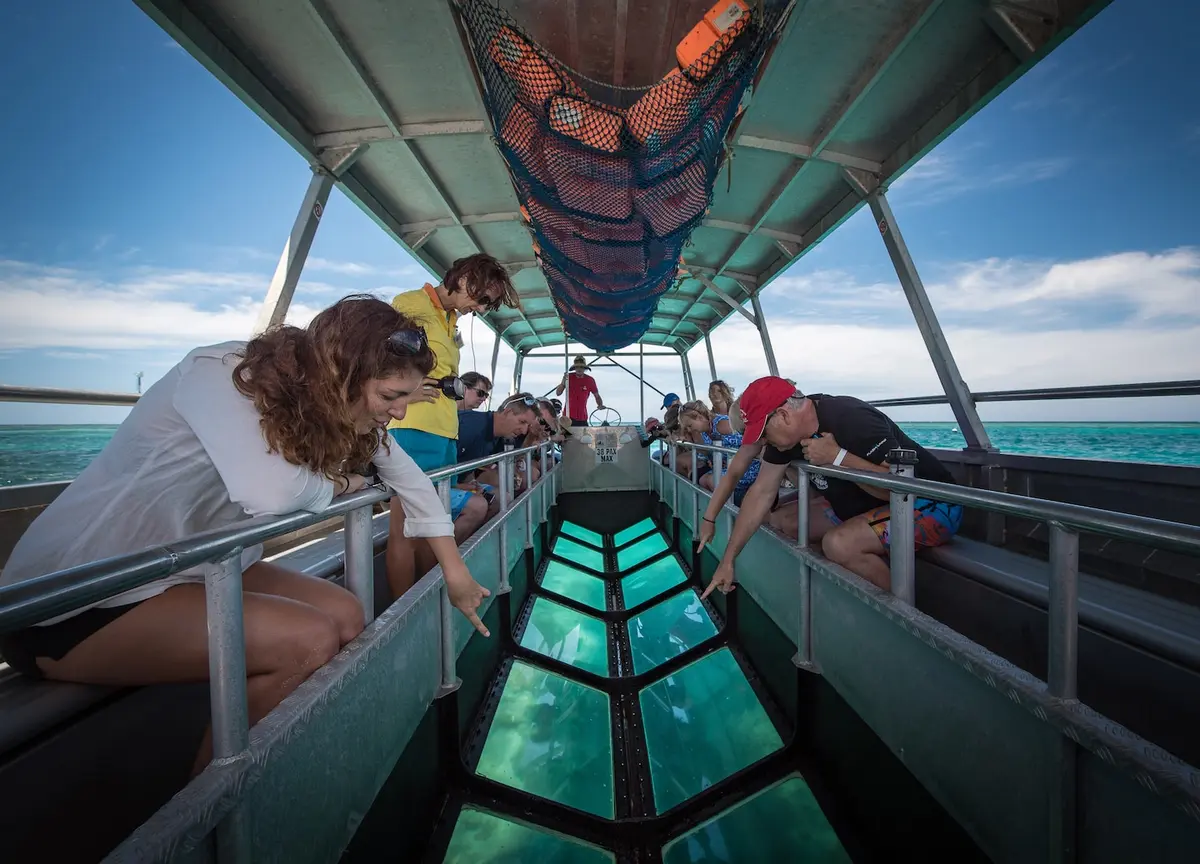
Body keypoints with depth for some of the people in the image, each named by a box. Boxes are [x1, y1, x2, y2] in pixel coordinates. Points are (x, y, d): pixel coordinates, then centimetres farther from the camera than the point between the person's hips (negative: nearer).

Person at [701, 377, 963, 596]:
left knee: (838, 543, -31)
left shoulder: (851, 419, -29)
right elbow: (762, 492, -6)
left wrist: (837, 456, -33)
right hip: (864, 505, 8)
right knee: (782, 521, -2)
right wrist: (727, 560, -7)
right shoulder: (786, 435, -7)